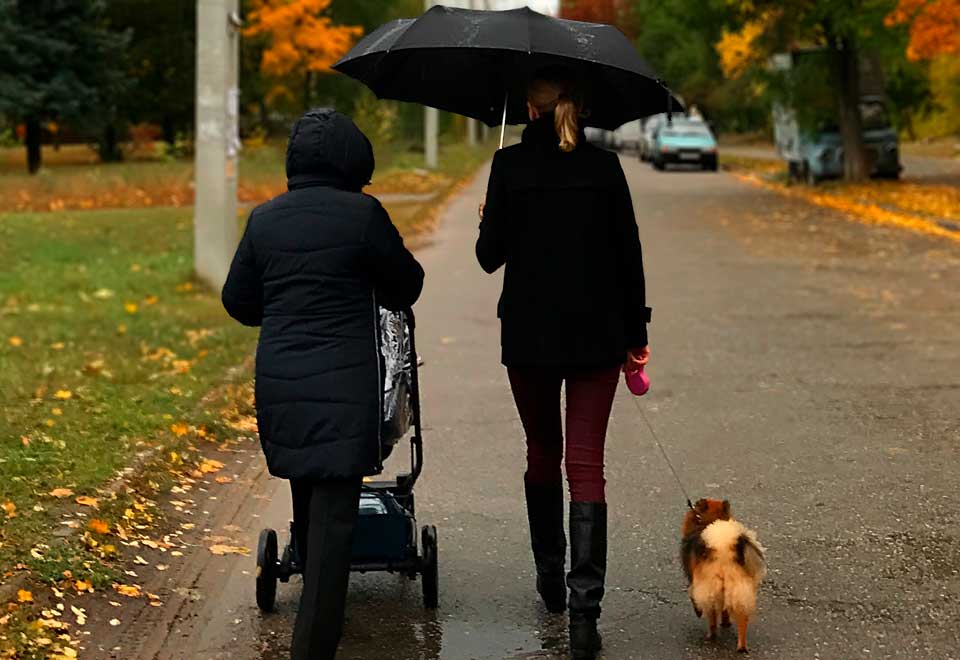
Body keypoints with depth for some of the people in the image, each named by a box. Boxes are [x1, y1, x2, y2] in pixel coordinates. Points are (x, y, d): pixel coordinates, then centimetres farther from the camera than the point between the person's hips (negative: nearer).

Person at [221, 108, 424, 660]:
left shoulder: (264, 218, 5)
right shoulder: (362, 214, -8)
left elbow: (237, 301, 12)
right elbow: (405, 286, 3)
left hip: (278, 381, 5)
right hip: (344, 384, -5)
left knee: (308, 500, 22)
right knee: (334, 511, -2)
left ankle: (319, 610, 39)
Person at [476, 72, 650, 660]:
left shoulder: (510, 165, -4)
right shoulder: (605, 166, 0)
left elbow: (490, 256, -3)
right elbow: (628, 254, 1)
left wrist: (489, 223, 19)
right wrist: (635, 335, 8)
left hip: (530, 335, 0)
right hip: (596, 335, 0)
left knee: (543, 455, 19)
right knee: (586, 466, -2)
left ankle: (551, 578, 30)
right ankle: (584, 608, -12)